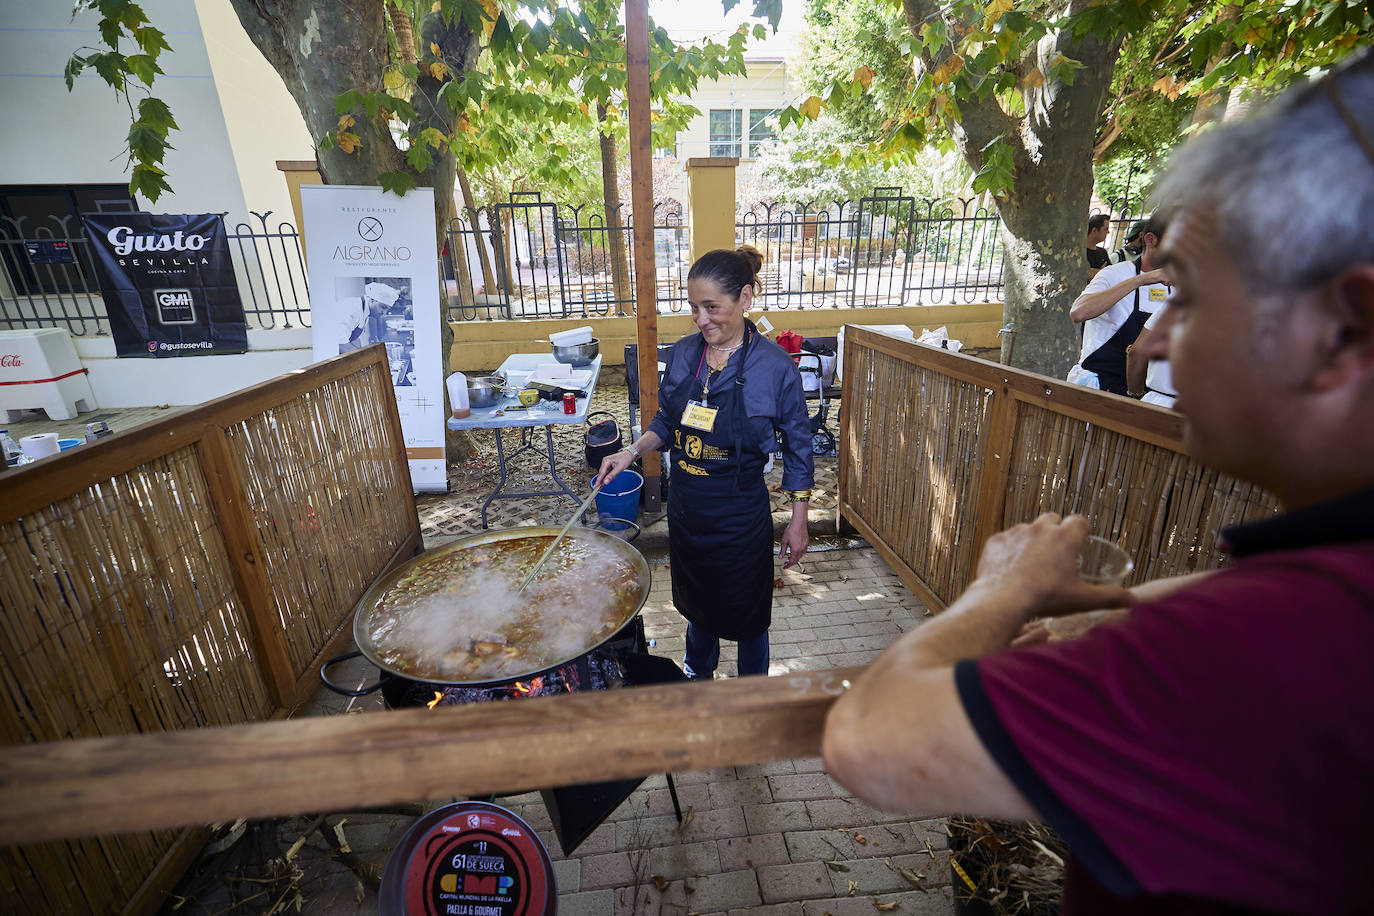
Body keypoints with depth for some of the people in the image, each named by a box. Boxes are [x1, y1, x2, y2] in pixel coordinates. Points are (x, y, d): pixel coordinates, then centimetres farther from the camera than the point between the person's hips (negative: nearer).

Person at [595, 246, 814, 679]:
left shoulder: (775, 366, -17)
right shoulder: (682, 354, -4)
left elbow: (798, 448, -7)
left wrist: (798, 521, -4)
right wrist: (630, 452, -6)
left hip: (740, 514, -4)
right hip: (685, 505, 4)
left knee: (745, 615, 16)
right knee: (697, 605, 24)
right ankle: (697, 680, 54)